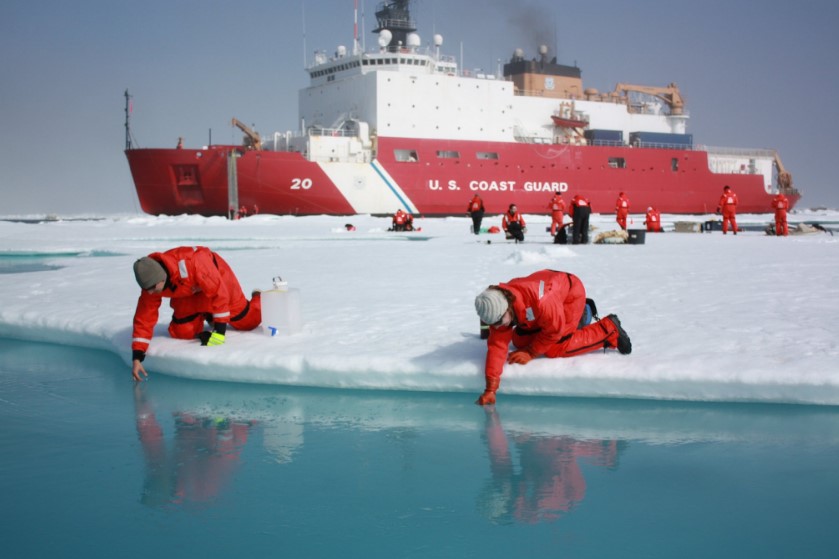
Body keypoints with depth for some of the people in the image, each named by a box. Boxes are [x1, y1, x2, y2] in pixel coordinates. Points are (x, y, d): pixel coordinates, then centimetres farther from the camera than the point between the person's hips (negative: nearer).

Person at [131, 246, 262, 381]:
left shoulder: (191, 263, -46)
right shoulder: (150, 284, -28)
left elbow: (219, 293, -37)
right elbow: (144, 319, -22)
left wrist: (220, 330, -35)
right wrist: (137, 358, -27)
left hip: (217, 276, -4)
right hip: (189, 291, 4)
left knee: (247, 321, 2)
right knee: (182, 332, -9)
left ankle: (258, 299, 35)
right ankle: (204, 315, 22)